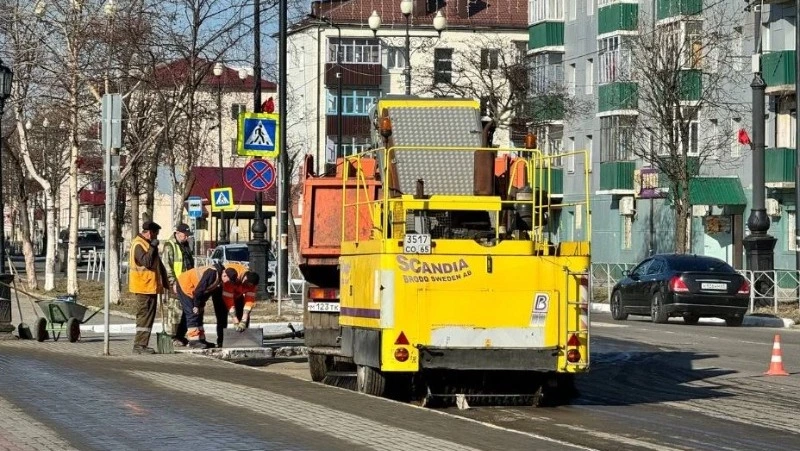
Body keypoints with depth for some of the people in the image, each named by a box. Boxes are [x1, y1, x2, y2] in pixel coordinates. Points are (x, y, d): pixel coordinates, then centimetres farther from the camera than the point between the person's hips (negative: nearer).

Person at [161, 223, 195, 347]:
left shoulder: (185, 246, 18)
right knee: (174, 312, -9)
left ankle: (181, 337, 16)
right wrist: (173, 283, -19)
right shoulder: (169, 246, -9)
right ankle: (172, 338, -7)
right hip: (175, 286, -8)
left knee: (185, 312, 10)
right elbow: (167, 267, -15)